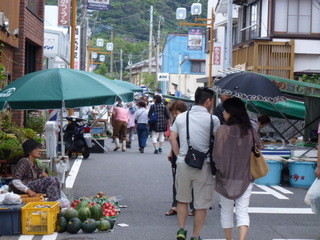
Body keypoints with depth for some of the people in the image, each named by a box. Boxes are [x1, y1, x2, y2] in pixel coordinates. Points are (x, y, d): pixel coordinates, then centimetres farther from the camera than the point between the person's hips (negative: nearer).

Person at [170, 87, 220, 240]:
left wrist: (179, 155, 9)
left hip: (183, 164, 4)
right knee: (201, 204, 7)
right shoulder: (212, 119, -5)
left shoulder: (181, 117, 7)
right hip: (204, 165, -3)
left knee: (182, 199, 20)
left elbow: (172, 138, 4)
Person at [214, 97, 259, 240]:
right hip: (245, 178, 2)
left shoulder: (222, 130, -14)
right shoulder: (250, 131, -4)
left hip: (226, 179, -2)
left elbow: (217, 155, -13)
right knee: (242, 212, 5)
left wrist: (221, 169, 4)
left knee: (226, 211, 15)